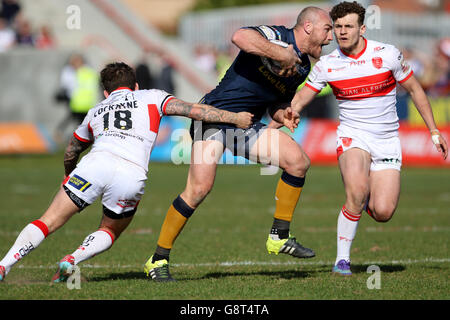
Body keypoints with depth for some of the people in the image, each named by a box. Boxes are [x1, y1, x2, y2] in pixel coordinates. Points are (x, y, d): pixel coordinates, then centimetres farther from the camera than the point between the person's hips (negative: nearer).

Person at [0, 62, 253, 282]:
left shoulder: (95, 112, 32)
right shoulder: (151, 97, 25)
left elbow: (71, 152, 46)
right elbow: (192, 110, 12)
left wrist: (69, 175, 65)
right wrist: (235, 118, 15)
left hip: (96, 164, 1)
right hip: (132, 176, -1)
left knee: (49, 222, 6)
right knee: (109, 232, 23)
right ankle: (73, 260, -4)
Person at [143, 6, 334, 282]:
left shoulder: (302, 67, 12)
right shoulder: (276, 36, -14)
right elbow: (240, 37, -35)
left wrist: (285, 116, 0)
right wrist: (283, 55, -31)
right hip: (215, 114, -8)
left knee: (299, 161, -8)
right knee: (200, 187, -19)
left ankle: (280, 237, 3)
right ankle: (158, 260, -7)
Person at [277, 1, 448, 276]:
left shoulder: (387, 54, -6)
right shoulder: (327, 65, -4)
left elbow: (415, 90, 5)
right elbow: (303, 96, 3)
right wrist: (292, 111, -22)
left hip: (387, 140, 1)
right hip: (353, 136, -1)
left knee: (382, 213, -12)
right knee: (357, 191, -30)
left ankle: (363, 197, 26)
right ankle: (342, 259, -14)